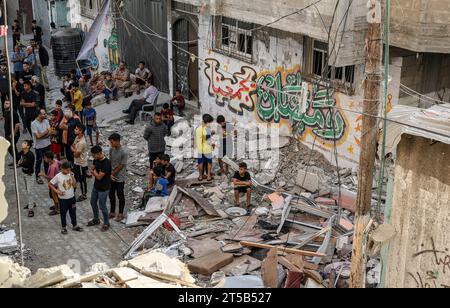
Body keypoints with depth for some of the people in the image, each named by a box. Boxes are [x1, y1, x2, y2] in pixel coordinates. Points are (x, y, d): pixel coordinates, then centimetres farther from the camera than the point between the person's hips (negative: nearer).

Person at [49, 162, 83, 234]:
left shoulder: (70, 175, -4)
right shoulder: (58, 176, -15)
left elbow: (74, 185, -7)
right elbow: (50, 184, -8)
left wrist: (72, 176, -17)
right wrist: (57, 191, -15)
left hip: (71, 197, 4)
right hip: (63, 199, -4)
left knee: (73, 212, 16)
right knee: (63, 214, 11)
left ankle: (75, 226, 32)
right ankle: (63, 227, 27)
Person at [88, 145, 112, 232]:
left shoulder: (106, 163, -30)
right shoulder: (96, 160, -4)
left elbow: (99, 177, -27)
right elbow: (91, 169, 8)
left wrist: (94, 171, -9)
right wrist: (97, 173, -13)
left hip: (103, 188, -9)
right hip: (96, 186, 9)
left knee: (102, 206, 4)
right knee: (93, 202, 21)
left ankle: (106, 223, 24)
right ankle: (96, 220, 42)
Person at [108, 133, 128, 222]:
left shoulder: (124, 152, -22)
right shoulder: (111, 149, -1)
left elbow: (121, 166, -18)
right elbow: (110, 162, 5)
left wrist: (112, 174, -12)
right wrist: (110, 174, -2)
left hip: (120, 178, -6)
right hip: (111, 177, 6)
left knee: (120, 196, 8)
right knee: (111, 195, 16)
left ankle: (120, 214, 22)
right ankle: (112, 212, 31)